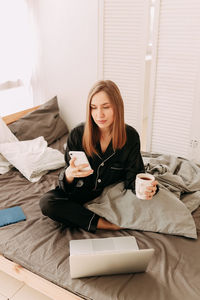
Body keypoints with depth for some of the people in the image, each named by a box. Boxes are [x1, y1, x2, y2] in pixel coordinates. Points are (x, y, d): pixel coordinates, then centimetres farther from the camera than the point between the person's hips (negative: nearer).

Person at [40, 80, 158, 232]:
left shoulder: (130, 136, -14)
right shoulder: (77, 134, -17)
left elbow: (132, 177, -9)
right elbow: (67, 188, -13)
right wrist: (68, 175, -39)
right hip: (82, 193, 0)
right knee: (47, 202, -25)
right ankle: (106, 224, -23)